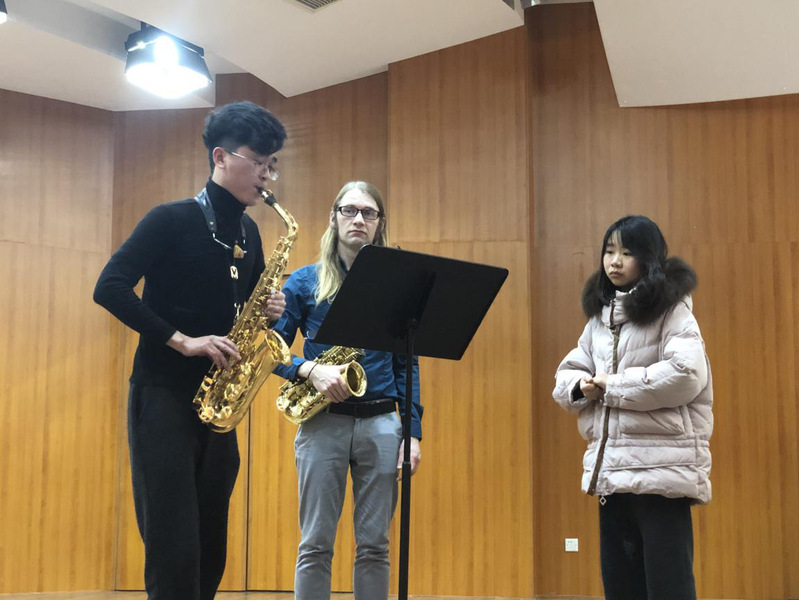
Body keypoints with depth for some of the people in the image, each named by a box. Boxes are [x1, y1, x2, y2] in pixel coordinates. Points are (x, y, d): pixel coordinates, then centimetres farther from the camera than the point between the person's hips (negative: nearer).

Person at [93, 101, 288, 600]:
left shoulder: (248, 232, 12)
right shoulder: (173, 221, -8)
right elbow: (110, 287, -15)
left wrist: (267, 311, -3)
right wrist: (180, 340, -20)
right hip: (164, 394, -7)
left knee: (210, 549, 9)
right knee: (174, 549, -10)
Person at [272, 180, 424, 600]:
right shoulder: (305, 281, 5)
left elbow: (407, 365, 9)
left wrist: (413, 433, 1)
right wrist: (310, 370, -16)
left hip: (381, 424, 2)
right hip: (322, 423, -1)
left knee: (373, 546, 5)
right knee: (315, 545, 1)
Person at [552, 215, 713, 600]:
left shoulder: (671, 310, -3)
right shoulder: (599, 316, 17)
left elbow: (686, 373, -18)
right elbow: (564, 377, 18)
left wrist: (611, 386, -13)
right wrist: (582, 387, -6)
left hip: (661, 468, -7)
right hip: (610, 468, 7)